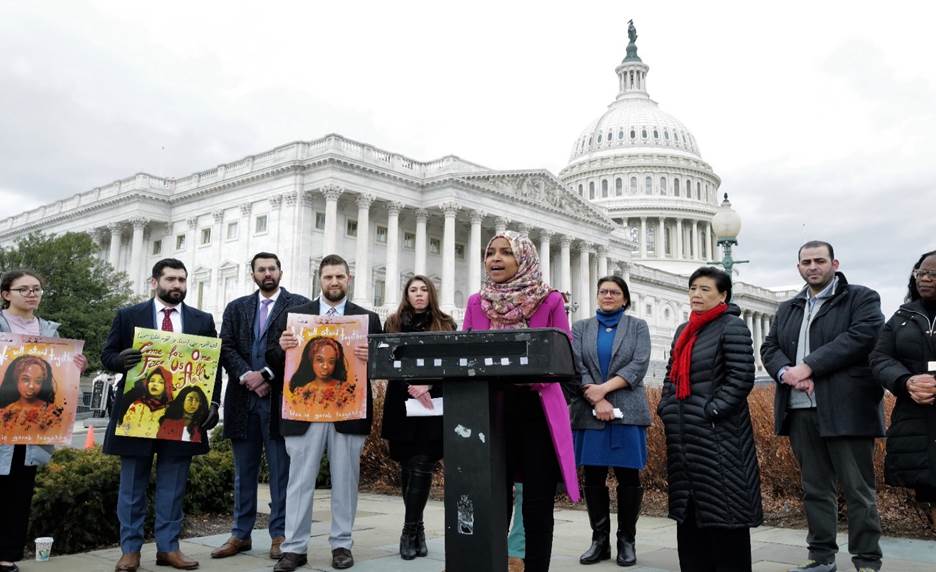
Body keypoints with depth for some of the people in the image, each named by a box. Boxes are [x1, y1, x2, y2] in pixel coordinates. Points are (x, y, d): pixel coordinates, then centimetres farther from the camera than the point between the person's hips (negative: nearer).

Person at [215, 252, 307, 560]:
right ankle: (241, 534, 19)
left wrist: (266, 375, -13)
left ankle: (280, 534, 10)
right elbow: (226, 348, 6)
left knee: (281, 471, 1)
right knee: (244, 471, 11)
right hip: (243, 399, 4)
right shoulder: (236, 308, 15)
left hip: (280, 398, -4)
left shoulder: (299, 305, 3)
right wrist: (246, 376, -10)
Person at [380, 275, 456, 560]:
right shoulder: (394, 324, 9)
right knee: (408, 467, 7)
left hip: (433, 404, -1)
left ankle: (410, 531, -3)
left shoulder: (446, 324, 8)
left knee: (421, 467, -8)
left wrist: (428, 386, -17)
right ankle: (417, 528, 18)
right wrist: (411, 387, -17)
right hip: (402, 404, 1)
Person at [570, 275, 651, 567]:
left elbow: (639, 365, -4)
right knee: (593, 477, 3)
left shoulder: (638, 326, 9)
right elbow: (576, 366, 1)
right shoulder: (581, 327, 12)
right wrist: (597, 400, -12)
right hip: (589, 412, 1)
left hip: (627, 411, -1)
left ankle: (626, 542, 12)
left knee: (628, 476, 0)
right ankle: (599, 541, 14)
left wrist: (604, 388, -14)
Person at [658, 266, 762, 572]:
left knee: (722, 509, -2)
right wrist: (666, 408, 7)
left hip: (717, 434, -8)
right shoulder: (684, 331, 18)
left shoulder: (732, 326, -6)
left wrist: (710, 411, -17)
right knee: (689, 511, 13)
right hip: (684, 435, 8)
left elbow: (742, 377, -13)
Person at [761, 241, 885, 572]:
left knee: (858, 490, -1)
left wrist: (809, 366, -17)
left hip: (845, 409, -5)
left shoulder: (862, 298, 4)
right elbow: (769, 348, 13)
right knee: (815, 489, 11)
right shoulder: (787, 309, 20)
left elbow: (863, 336, -13)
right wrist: (786, 373, -10)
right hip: (800, 410, 5)